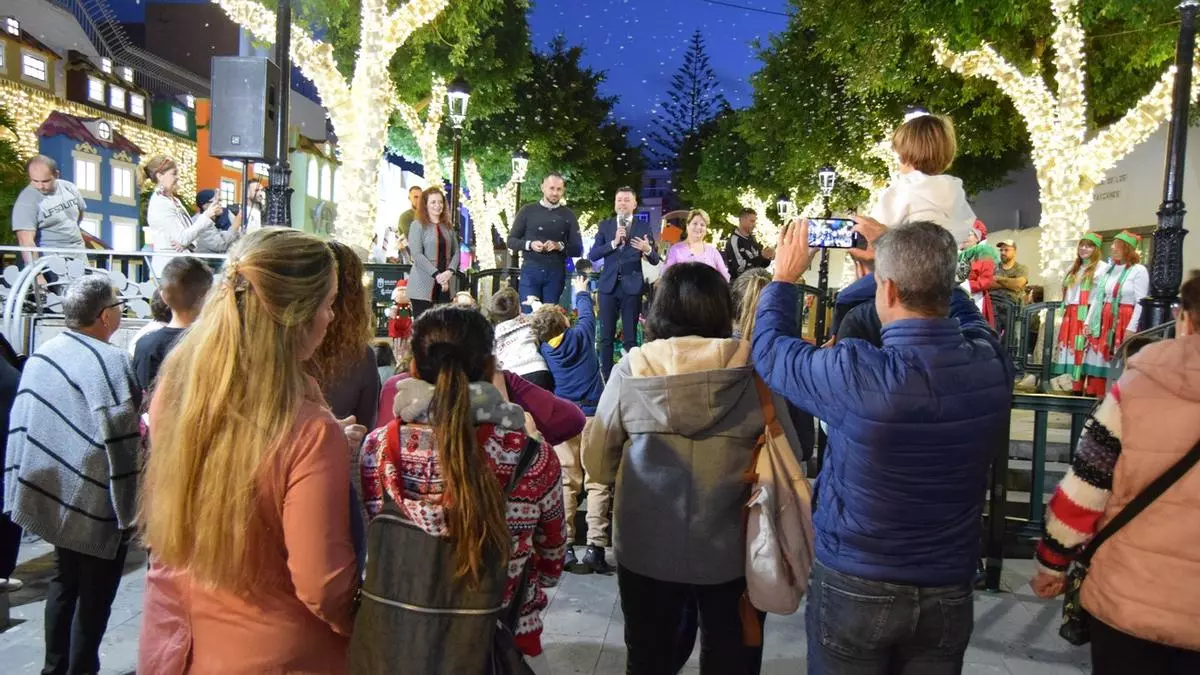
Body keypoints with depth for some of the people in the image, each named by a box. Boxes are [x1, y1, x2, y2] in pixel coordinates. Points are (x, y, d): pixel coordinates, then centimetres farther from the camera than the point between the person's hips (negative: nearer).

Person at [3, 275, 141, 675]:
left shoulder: (42, 353, 3)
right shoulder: (108, 360, -22)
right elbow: (118, 436, -22)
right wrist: (128, 504, -14)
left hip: (56, 491, 8)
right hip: (96, 501, -8)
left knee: (64, 581, 21)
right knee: (95, 593, 6)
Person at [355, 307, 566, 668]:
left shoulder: (377, 448, -15)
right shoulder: (532, 458, -20)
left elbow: (373, 549, 1)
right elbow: (552, 559, -3)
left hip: (388, 643, 2)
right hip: (492, 643, -2)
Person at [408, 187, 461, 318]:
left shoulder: (448, 226, 15)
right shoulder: (418, 225, -2)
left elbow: (456, 252, 11)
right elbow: (417, 255, -11)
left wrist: (450, 271, -8)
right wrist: (436, 274, -19)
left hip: (445, 285, 5)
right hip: (423, 286, -5)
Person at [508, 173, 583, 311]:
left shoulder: (568, 215, 7)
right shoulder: (528, 210, 5)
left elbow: (578, 249, 5)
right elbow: (511, 241, 6)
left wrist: (560, 246, -14)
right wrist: (529, 244, -13)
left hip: (556, 273, 1)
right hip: (530, 271, -1)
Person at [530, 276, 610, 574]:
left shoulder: (545, 349, 6)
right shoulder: (581, 335, 2)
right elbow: (588, 314, 23)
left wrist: (539, 316, 40)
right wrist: (582, 292, 41)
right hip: (593, 414, -2)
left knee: (567, 483, 4)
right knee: (597, 483, -3)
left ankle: (564, 547, 0)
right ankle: (595, 547, -10)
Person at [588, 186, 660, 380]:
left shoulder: (644, 227, 2)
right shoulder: (605, 225, 6)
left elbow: (655, 260, 1)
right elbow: (592, 255, -3)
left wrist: (647, 249, -21)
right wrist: (613, 243, -15)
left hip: (632, 286, -1)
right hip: (609, 285, 1)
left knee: (630, 336, 4)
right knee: (606, 336, 6)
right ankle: (606, 375, 14)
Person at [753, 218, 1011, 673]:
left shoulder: (857, 373, -26)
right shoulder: (991, 364, -13)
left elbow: (771, 349, -7)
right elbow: (958, 306, 11)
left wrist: (785, 278, 8)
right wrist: (896, 253, 15)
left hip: (854, 585, -3)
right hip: (949, 590, 4)